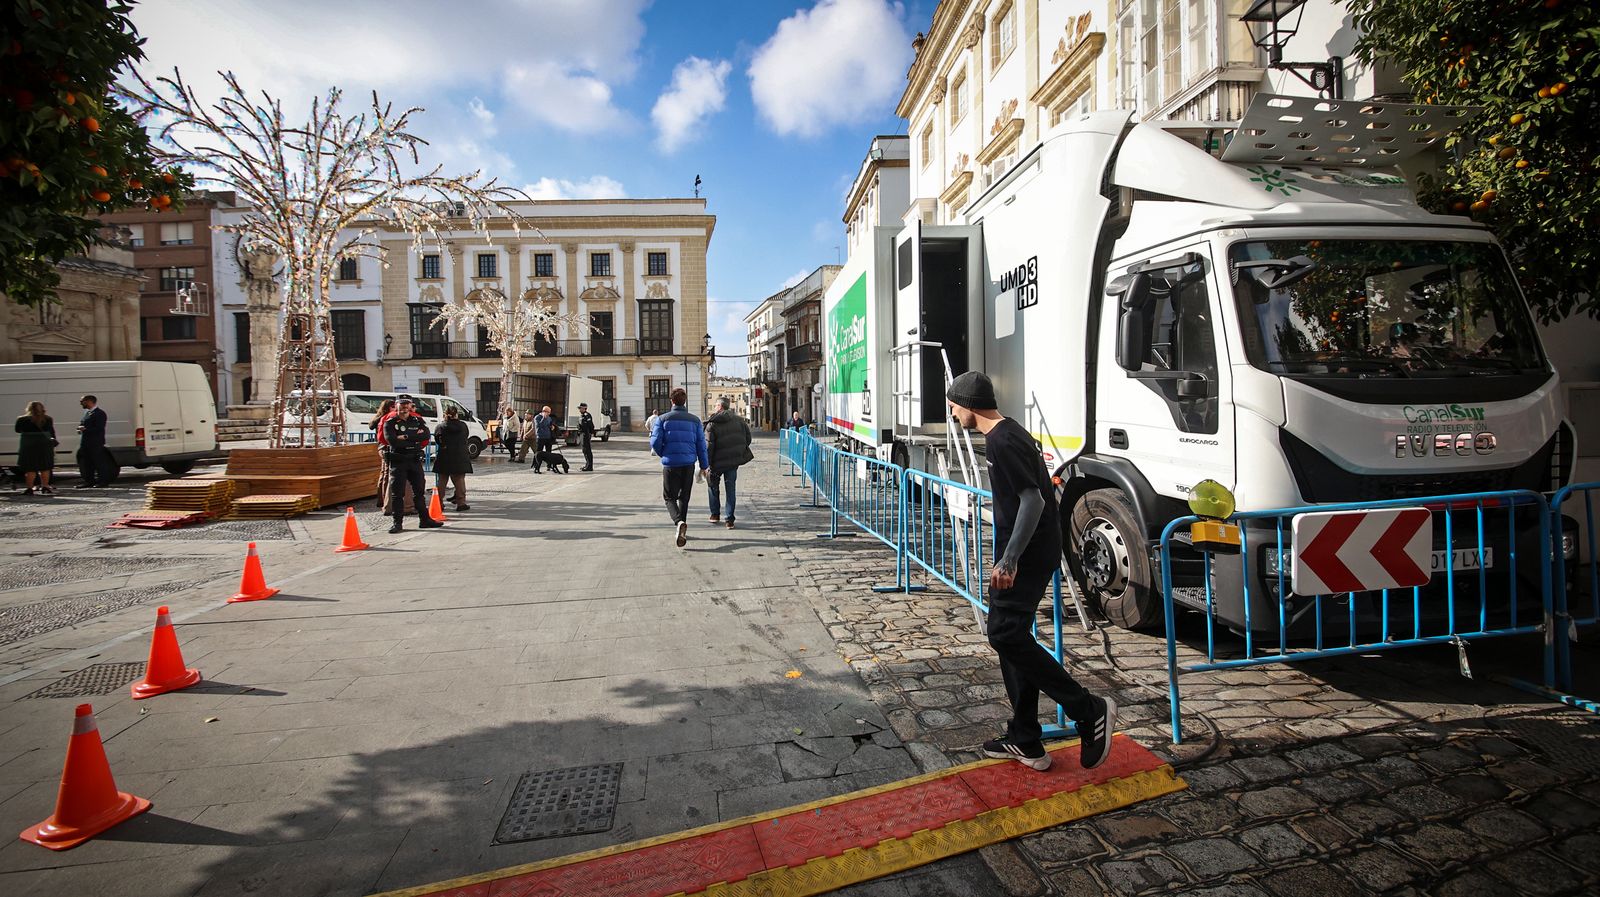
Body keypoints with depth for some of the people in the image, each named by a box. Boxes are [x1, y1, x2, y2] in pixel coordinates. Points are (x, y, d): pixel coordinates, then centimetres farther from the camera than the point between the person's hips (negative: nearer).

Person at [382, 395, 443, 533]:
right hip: (397, 461, -3)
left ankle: (424, 519, 17)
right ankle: (397, 522, 6)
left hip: (415, 460, 3)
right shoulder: (390, 423, -2)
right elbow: (393, 441, -18)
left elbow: (425, 435, -10)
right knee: (397, 493, 0)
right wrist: (414, 439, -14)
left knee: (419, 491, 10)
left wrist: (406, 437, -18)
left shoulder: (417, 420, 8)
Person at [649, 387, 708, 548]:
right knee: (684, 497, 16)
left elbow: (655, 442, -7)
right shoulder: (694, 420, 4)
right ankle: (681, 528, 22)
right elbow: (701, 444, 4)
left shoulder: (663, 419, -2)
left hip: (670, 464, -2)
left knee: (669, 497, 5)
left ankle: (679, 522, -21)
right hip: (689, 464, 2)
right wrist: (704, 465, 12)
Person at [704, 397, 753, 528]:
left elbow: (708, 446, -13)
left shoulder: (712, 424, -10)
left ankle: (715, 514, 23)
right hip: (734, 460, 3)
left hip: (718, 462, -3)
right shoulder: (739, 420, 1)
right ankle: (729, 519, 5)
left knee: (713, 486, 20)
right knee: (730, 489, 8)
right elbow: (748, 438, 3)